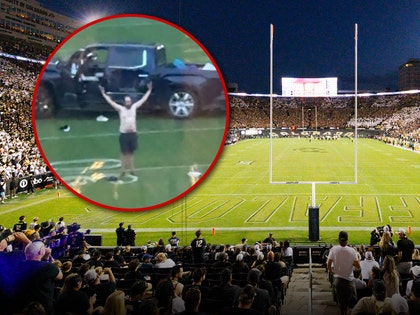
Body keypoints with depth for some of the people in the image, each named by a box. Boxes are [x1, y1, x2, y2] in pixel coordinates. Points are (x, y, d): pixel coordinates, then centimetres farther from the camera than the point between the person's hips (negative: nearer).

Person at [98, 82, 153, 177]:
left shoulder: (134, 107, 4)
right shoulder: (120, 109, -4)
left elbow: (143, 99, 6)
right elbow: (110, 102, -8)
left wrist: (149, 90, 5)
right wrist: (103, 94, -14)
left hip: (133, 133, 2)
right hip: (124, 134, -2)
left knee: (131, 152, 11)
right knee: (124, 152, 4)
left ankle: (131, 169, 17)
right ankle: (123, 170, 10)